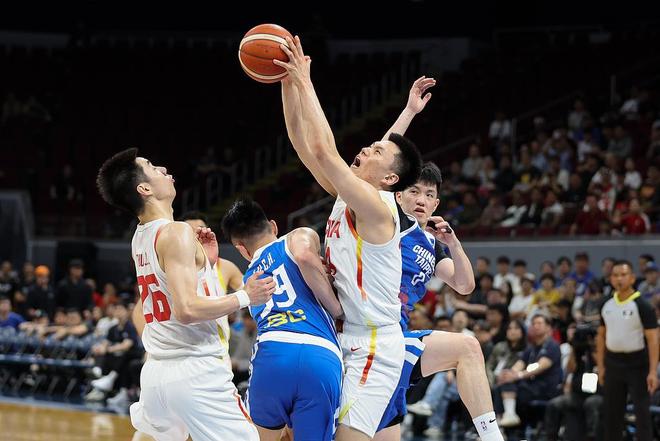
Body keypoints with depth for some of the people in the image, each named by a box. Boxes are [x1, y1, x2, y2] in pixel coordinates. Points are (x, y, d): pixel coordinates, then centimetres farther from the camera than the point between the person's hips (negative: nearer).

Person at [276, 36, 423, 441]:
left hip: (374, 347, -9)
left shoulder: (376, 208, -16)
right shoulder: (349, 194, 8)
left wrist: (305, 82, -20)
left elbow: (324, 151, -26)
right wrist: (288, 82, -2)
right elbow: (303, 144, 7)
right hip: (346, 340, 9)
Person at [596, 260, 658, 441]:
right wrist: (601, 366, 9)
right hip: (613, 363, 5)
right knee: (611, 412, 9)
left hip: (637, 365, -5)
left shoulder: (642, 306, -10)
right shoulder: (606, 305, 7)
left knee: (642, 412, -5)